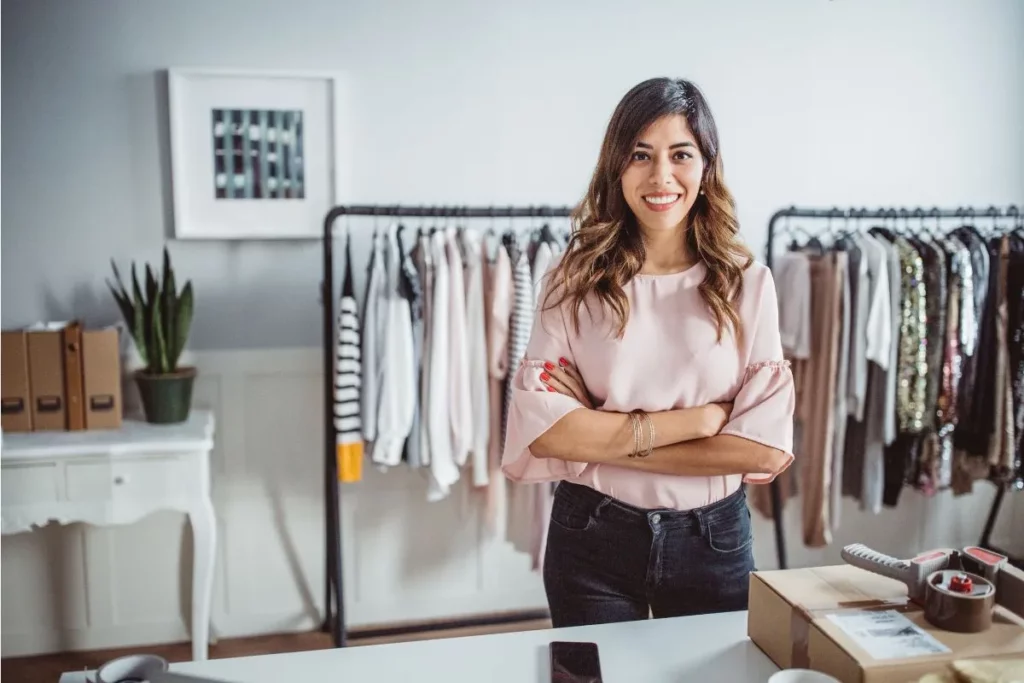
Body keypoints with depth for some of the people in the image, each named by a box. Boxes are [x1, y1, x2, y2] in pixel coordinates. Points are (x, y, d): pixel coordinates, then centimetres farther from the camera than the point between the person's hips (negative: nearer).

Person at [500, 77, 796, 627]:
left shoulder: (748, 283, -5)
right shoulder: (574, 281, -7)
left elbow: (766, 447, -12)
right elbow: (542, 427, -16)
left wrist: (605, 440, -16)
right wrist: (699, 418, -17)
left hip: (713, 540, 1)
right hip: (592, 540, 0)